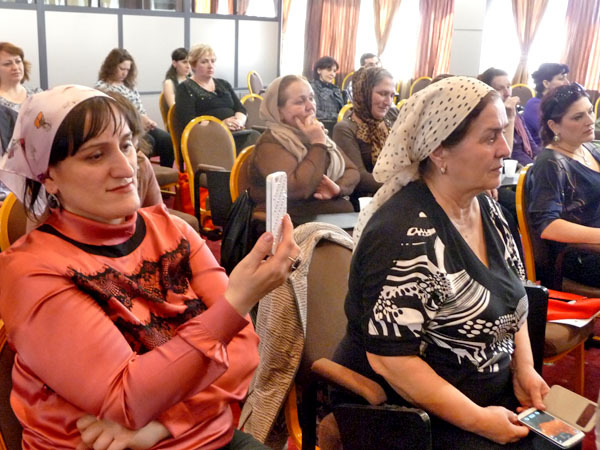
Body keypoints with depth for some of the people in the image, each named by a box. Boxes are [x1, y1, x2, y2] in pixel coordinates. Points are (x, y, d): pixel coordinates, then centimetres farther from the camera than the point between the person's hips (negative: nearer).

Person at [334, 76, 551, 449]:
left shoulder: (486, 207, 1)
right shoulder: (406, 237, -25)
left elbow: (513, 298, 13)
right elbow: (388, 358, -25)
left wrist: (524, 369, 0)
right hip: (414, 415, -7)